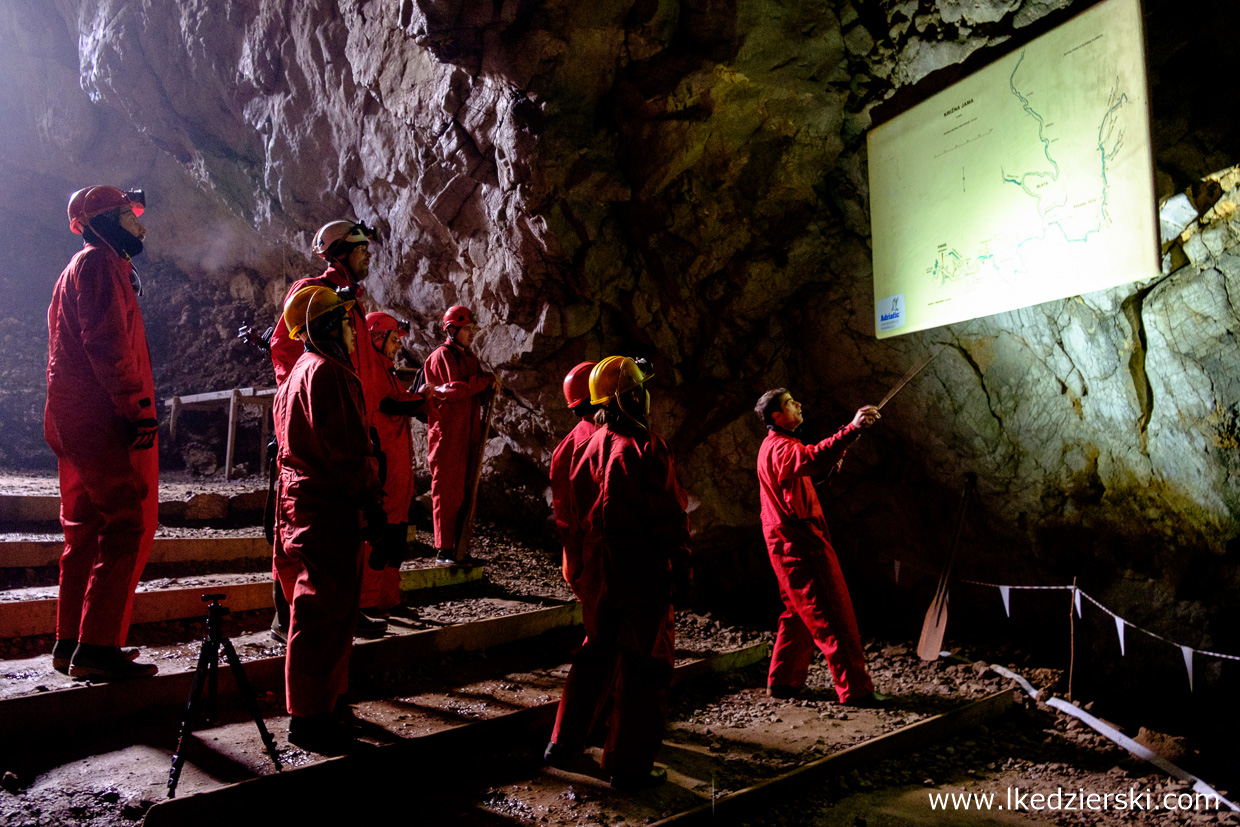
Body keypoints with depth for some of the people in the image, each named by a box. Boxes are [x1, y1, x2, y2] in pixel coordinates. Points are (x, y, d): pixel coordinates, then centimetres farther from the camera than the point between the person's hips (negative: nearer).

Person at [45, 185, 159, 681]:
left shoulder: (78, 269, 27)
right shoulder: (100, 263, -6)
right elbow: (107, 343, -18)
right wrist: (138, 407, -20)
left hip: (73, 418, 11)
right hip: (105, 419, -11)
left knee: (86, 530, 13)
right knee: (130, 526, -11)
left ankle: (70, 644, 18)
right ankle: (97, 648, -12)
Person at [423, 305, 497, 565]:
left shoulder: (470, 358, 21)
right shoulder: (441, 356, -5)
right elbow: (454, 389, -18)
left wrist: (488, 387, 2)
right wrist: (486, 380, -10)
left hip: (468, 435, 8)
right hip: (447, 435, -7)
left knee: (464, 492, 8)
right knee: (447, 492, -5)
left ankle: (461, 547, 14)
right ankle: (443, 551, 0)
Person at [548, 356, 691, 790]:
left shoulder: (590, 446, 5)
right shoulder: (646, 447, -17)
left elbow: (577, 511, 11)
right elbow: (669, 517, -16)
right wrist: (682, 569, -8)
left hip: (597, 571, 7)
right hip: (642, 574, -7)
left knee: (596, 653, 22)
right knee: (644, 666, 5)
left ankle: (564, 742, 31)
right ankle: (629, 765, 12)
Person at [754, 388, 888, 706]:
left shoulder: (774, 446, 18)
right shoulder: (780, 448, -18)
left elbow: (805, 464, 32)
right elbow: (813, 458, -39)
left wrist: (830, 460, 13)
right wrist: (853, 428, -46)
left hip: (790, 541, 11)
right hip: (799, 543, -11)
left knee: (800, 614, 18)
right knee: (833, 617, -6)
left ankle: (782, 681, 24)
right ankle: (854, 689, -1)